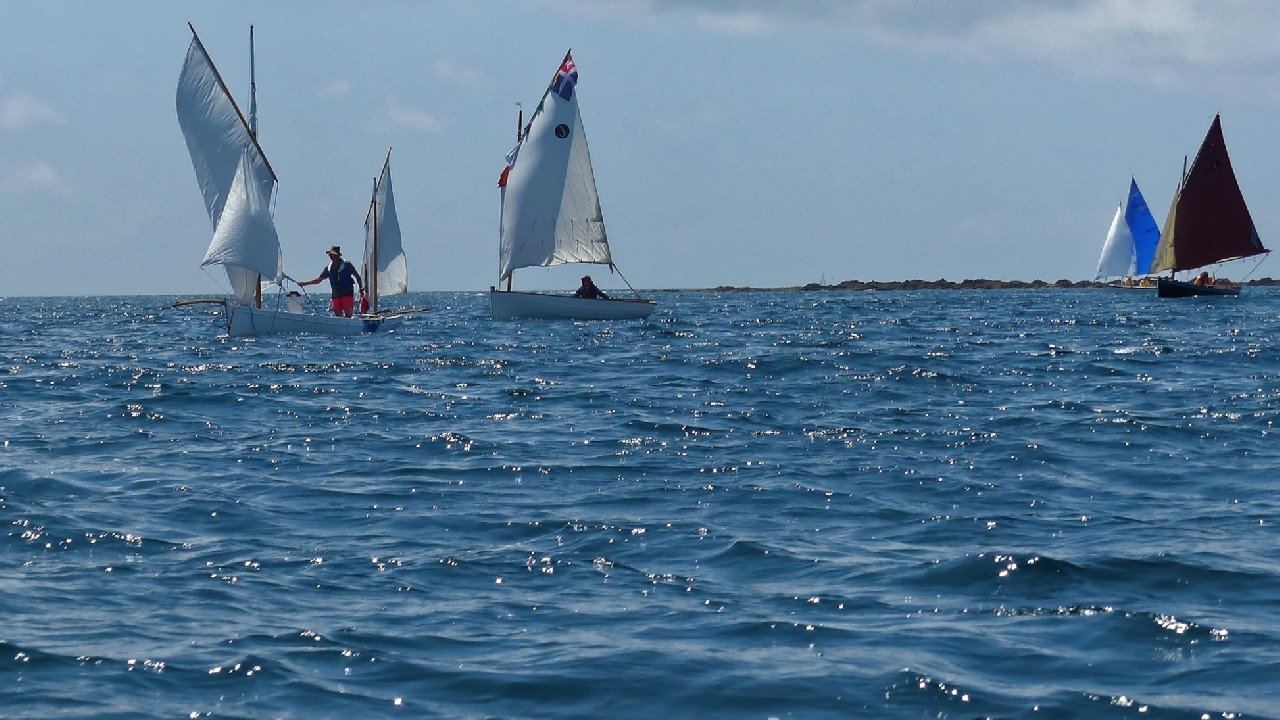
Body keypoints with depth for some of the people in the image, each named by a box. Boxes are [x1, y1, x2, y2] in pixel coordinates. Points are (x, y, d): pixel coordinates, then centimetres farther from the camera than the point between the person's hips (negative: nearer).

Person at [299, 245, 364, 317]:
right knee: (338, 314, -2)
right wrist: (305, 283, 10)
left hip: (347, 293, -5)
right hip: (336, 294, 5)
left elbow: (357, 276, 2)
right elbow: (319, 279, 15)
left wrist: (361, 288, -5)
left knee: (348, 313, -17)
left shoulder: (346, 265, -6)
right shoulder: (329, 268, 8)